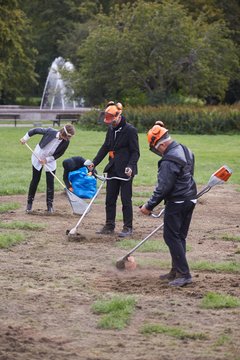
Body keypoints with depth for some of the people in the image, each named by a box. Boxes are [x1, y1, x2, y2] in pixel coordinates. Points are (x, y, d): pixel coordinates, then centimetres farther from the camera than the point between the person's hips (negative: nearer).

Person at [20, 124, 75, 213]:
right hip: (38, 158, -2)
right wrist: (25, 138, -13)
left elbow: (59, 154, -10)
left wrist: (47, 160, -17)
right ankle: (29, 202, 19)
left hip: (50, 161, 2)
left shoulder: (66, 142, -21)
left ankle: (50, 205, 10)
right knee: (35, 180, 6)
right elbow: (36, 130, -15)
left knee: (50, 182, -2)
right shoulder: (50, 132, -28)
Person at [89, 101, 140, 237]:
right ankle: (109, 226, 18)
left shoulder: (130, 130, -13)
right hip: (113, 169, 7)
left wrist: (130, 166, -24)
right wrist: (94, 163, 12)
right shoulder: (111, 129, 9)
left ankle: (128, 227, 6)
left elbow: (135, 152, -11)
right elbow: (105, 147, 18)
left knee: (126, 199, -1)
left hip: (125, 170, -7)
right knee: (110, 199, 9)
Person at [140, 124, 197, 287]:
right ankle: (177, 271, 22)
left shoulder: (169, 161, -22)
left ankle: (184, 273, -7)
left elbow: (163, 188, -23)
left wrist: (149, 206, -14)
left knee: (171, 236, -4)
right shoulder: (186, 151, 9)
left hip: (177, 203, -10)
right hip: (190, 199, 10)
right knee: (180, 237, 16)